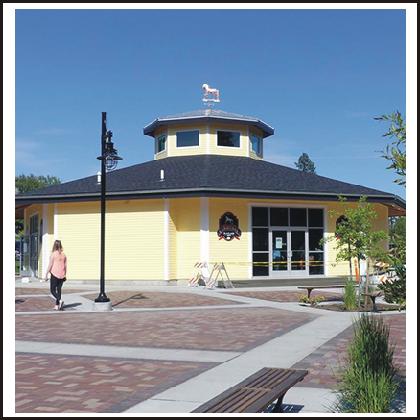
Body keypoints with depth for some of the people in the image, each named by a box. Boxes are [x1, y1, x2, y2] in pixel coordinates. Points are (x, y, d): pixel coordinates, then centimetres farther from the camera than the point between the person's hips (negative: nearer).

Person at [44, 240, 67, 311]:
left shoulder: (53, 254, -7)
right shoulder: (63, 254, 6)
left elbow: (50, 265, -9)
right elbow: (65, 266, 8)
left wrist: (46, 275, -4)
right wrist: (65, 274, 18)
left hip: (54, 274, -5)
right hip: (62, 275, 5)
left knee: (53, 290, 2)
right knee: (59, 290, 10)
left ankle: (60, 300, -21)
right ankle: (57, 306, 11)